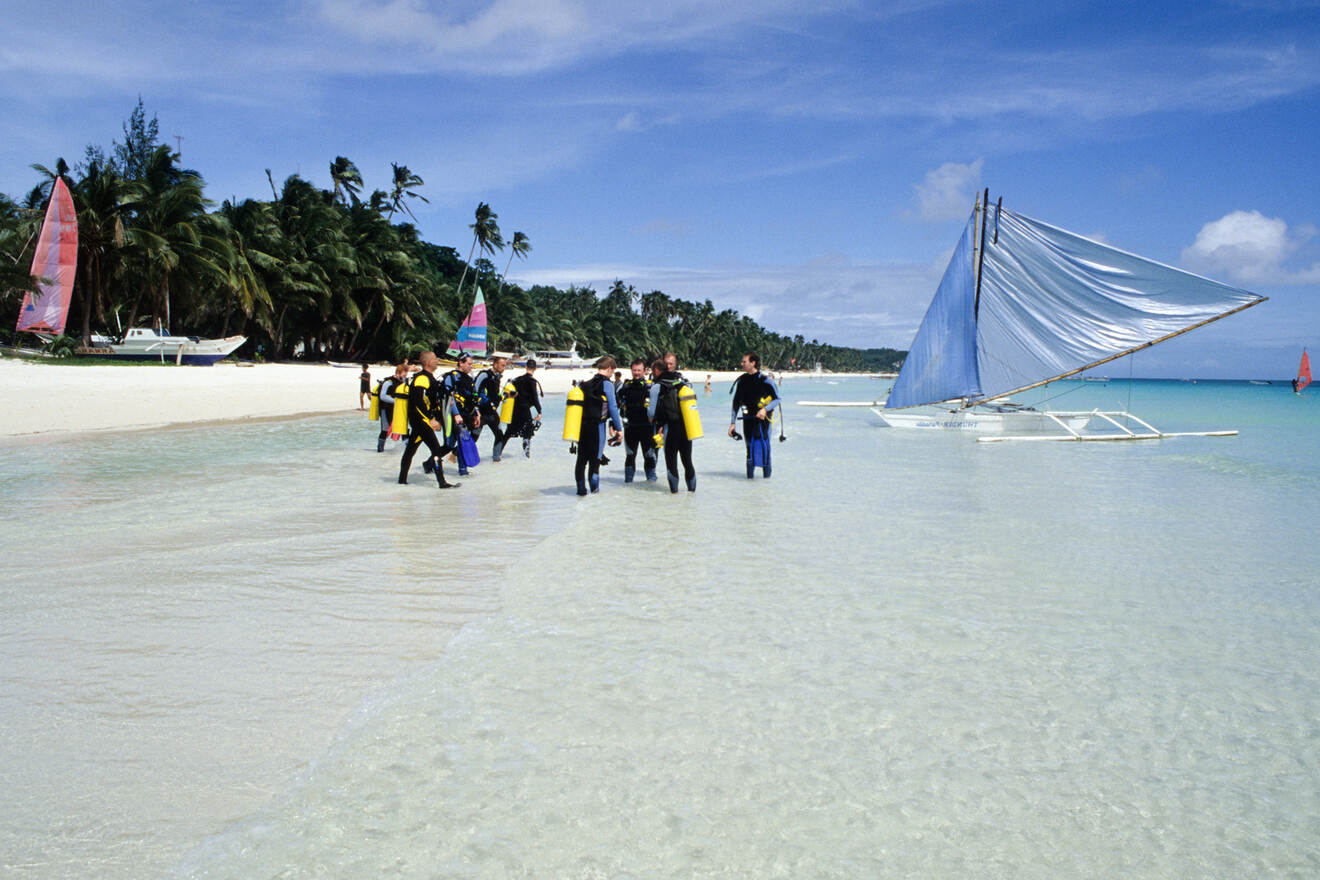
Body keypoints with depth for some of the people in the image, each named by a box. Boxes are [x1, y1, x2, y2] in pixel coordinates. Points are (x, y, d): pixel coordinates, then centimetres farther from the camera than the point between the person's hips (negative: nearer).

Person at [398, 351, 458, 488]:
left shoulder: (429, 377, 17)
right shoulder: (422, 378, -16)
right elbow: (419, 402, -24)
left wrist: (437, 420, 23)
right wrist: (431, 420, -25)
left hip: (419, 420, 11)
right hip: (421, 420, -11)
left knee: (411, 448, 16)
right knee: (436, 449, -13)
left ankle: (402, 478, 25)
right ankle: (442, 482, -16)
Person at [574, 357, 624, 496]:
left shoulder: (586, 383, 11)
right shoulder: (606, 383, -8)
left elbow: (583, 404, 14)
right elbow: (612, 407, -10)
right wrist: (619, 428, -6)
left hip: (583, 425, 5)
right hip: (597, 425, -5)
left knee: (582, 457, 10)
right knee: (595, 457, 2)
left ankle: (581, 487, 10)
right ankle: (594, 486, -5)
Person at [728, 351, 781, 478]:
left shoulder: (765, 380, -7)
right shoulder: (741, 381, 9)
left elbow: (777, 399, -2)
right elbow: (736, 403, 15)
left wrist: (765, 409, -19)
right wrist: (732, 423, 13)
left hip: (762, 417, -4)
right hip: (748, 418, 5)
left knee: (762, 442, -11)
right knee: (749, 445, 7)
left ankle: (766, 471, 1)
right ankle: (750, 473, 16)